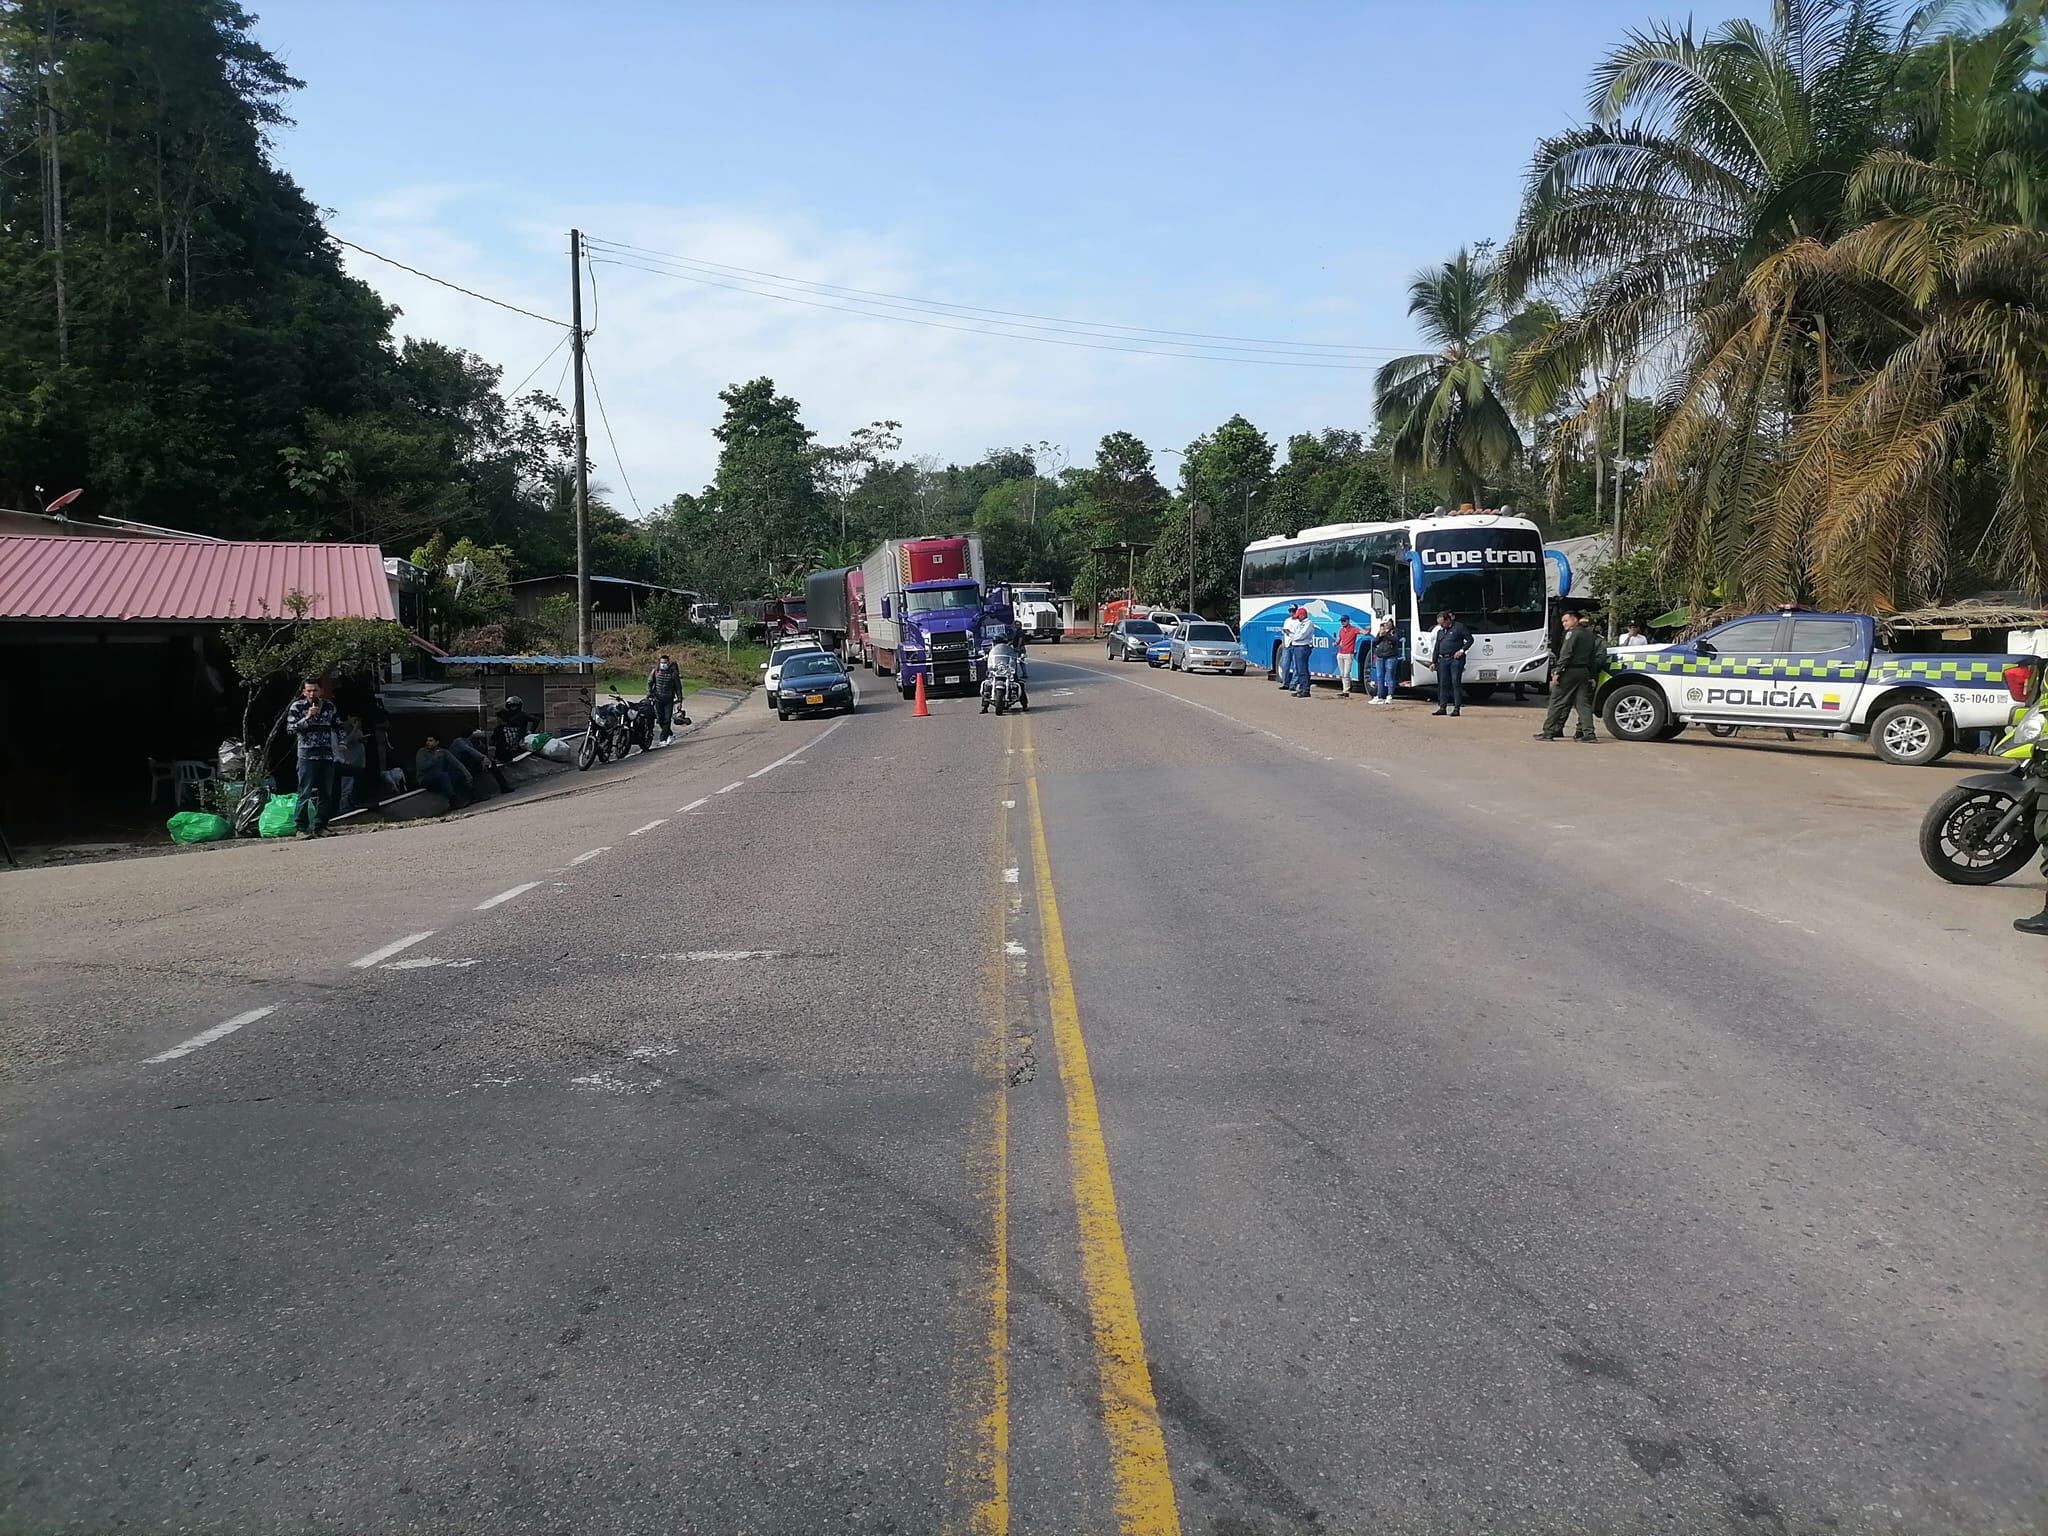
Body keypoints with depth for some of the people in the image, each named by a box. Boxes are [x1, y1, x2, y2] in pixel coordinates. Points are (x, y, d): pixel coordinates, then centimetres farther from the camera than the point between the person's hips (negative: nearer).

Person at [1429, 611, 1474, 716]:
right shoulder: (1439, 631, 18)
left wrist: (1462, 650, -12)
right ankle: (1442, 707, 10)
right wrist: (1433, 662, 16)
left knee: (1456, 683, -7)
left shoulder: (1459, 627, -1)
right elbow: (1436, 648, 21)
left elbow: (1470, 639, -2)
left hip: (1456, 659, -6)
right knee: (1443, 684, 6)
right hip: (1443, 660, 6)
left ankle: (1457, 708, -5)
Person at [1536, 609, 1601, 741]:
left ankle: (1548, 732, -3)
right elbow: (1594, 657, 17)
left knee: (1557, 702, -3)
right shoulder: (1589, 635, 17)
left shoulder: (1572, 633, -7)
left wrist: (1557, 672, -18)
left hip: (1570, 671, -7)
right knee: (1584, 703, 7)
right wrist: (1592, 675, 17)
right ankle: (1588, 733, -2)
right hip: (1585, 672, 7)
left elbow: (1566, 654, -16)